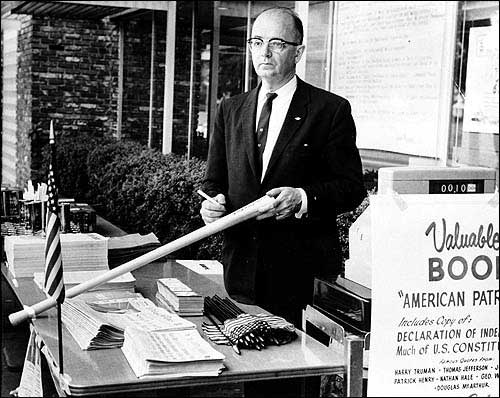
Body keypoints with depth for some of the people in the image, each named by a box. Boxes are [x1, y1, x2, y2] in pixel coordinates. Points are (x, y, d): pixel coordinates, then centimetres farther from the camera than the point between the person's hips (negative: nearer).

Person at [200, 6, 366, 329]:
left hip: (304, 272, -4)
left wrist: (303, 198, -21)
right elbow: (215, 180, 16)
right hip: (241, 270, 4)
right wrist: (213, 203, -6)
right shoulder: (230, 110, 13)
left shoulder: (331, 110, -2)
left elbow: (352, 187, -5)